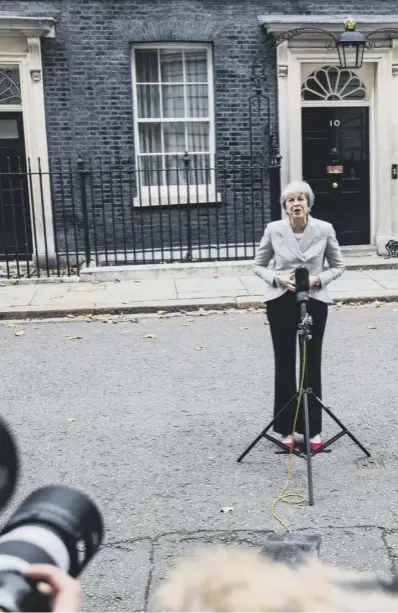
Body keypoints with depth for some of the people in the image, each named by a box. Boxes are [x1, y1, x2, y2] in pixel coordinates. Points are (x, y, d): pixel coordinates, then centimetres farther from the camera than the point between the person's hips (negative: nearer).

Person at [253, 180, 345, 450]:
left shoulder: (325, 229, -5)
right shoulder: (273, 230, -5)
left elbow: (338, 266, 4)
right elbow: (258, 265, 4)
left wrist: (318, 279, -14)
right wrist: (277, 278, -14)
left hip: (314, 302, 0)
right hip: (280, 302, 0)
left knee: (312, 364, 6)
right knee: (285, 364, 7)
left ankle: (313, 429, 17)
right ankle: (287, 428, 18)